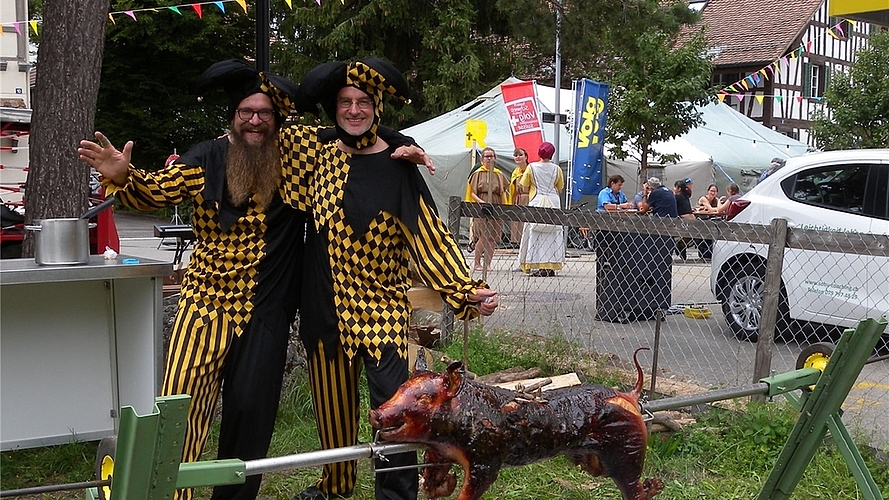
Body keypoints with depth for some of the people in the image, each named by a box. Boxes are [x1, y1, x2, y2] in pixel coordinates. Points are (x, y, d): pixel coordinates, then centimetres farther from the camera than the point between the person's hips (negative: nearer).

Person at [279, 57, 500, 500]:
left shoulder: (396, 166, -5)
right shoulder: (318, 157, 4)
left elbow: (428, 235, -8)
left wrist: (466, 290, -16)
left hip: (379, 302, -3)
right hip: (325, 302, 4)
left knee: (390, 401, -9)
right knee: (332, 398, 14)